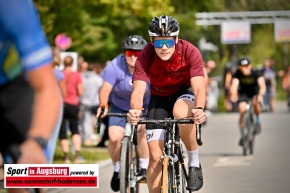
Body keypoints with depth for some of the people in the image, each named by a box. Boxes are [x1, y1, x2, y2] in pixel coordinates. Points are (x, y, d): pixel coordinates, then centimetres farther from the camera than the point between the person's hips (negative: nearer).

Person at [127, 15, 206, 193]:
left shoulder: (190, 52, -26)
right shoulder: (145, 57, -24)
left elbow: (199, 88, -34)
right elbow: (138, 90, -33)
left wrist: (199, 109, -56)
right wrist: (135, 111, -56)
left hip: (185, 93, -2)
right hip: (159, 99, 2)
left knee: (181, 113, -38)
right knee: (156, 157, -9)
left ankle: (195, 163, -17)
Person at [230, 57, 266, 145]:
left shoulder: (256, 73, -23)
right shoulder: (238, 74, -19)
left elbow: (262, 85, -34)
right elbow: (234, 85, -33)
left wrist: (260, 95, -54)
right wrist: (233, 95, -54)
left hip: (255, 93, -1)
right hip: (243, 94, 1)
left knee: (255, 103, -34)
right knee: (242, 110, -20)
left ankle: (258, 121, -6)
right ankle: (242, 136, -8)